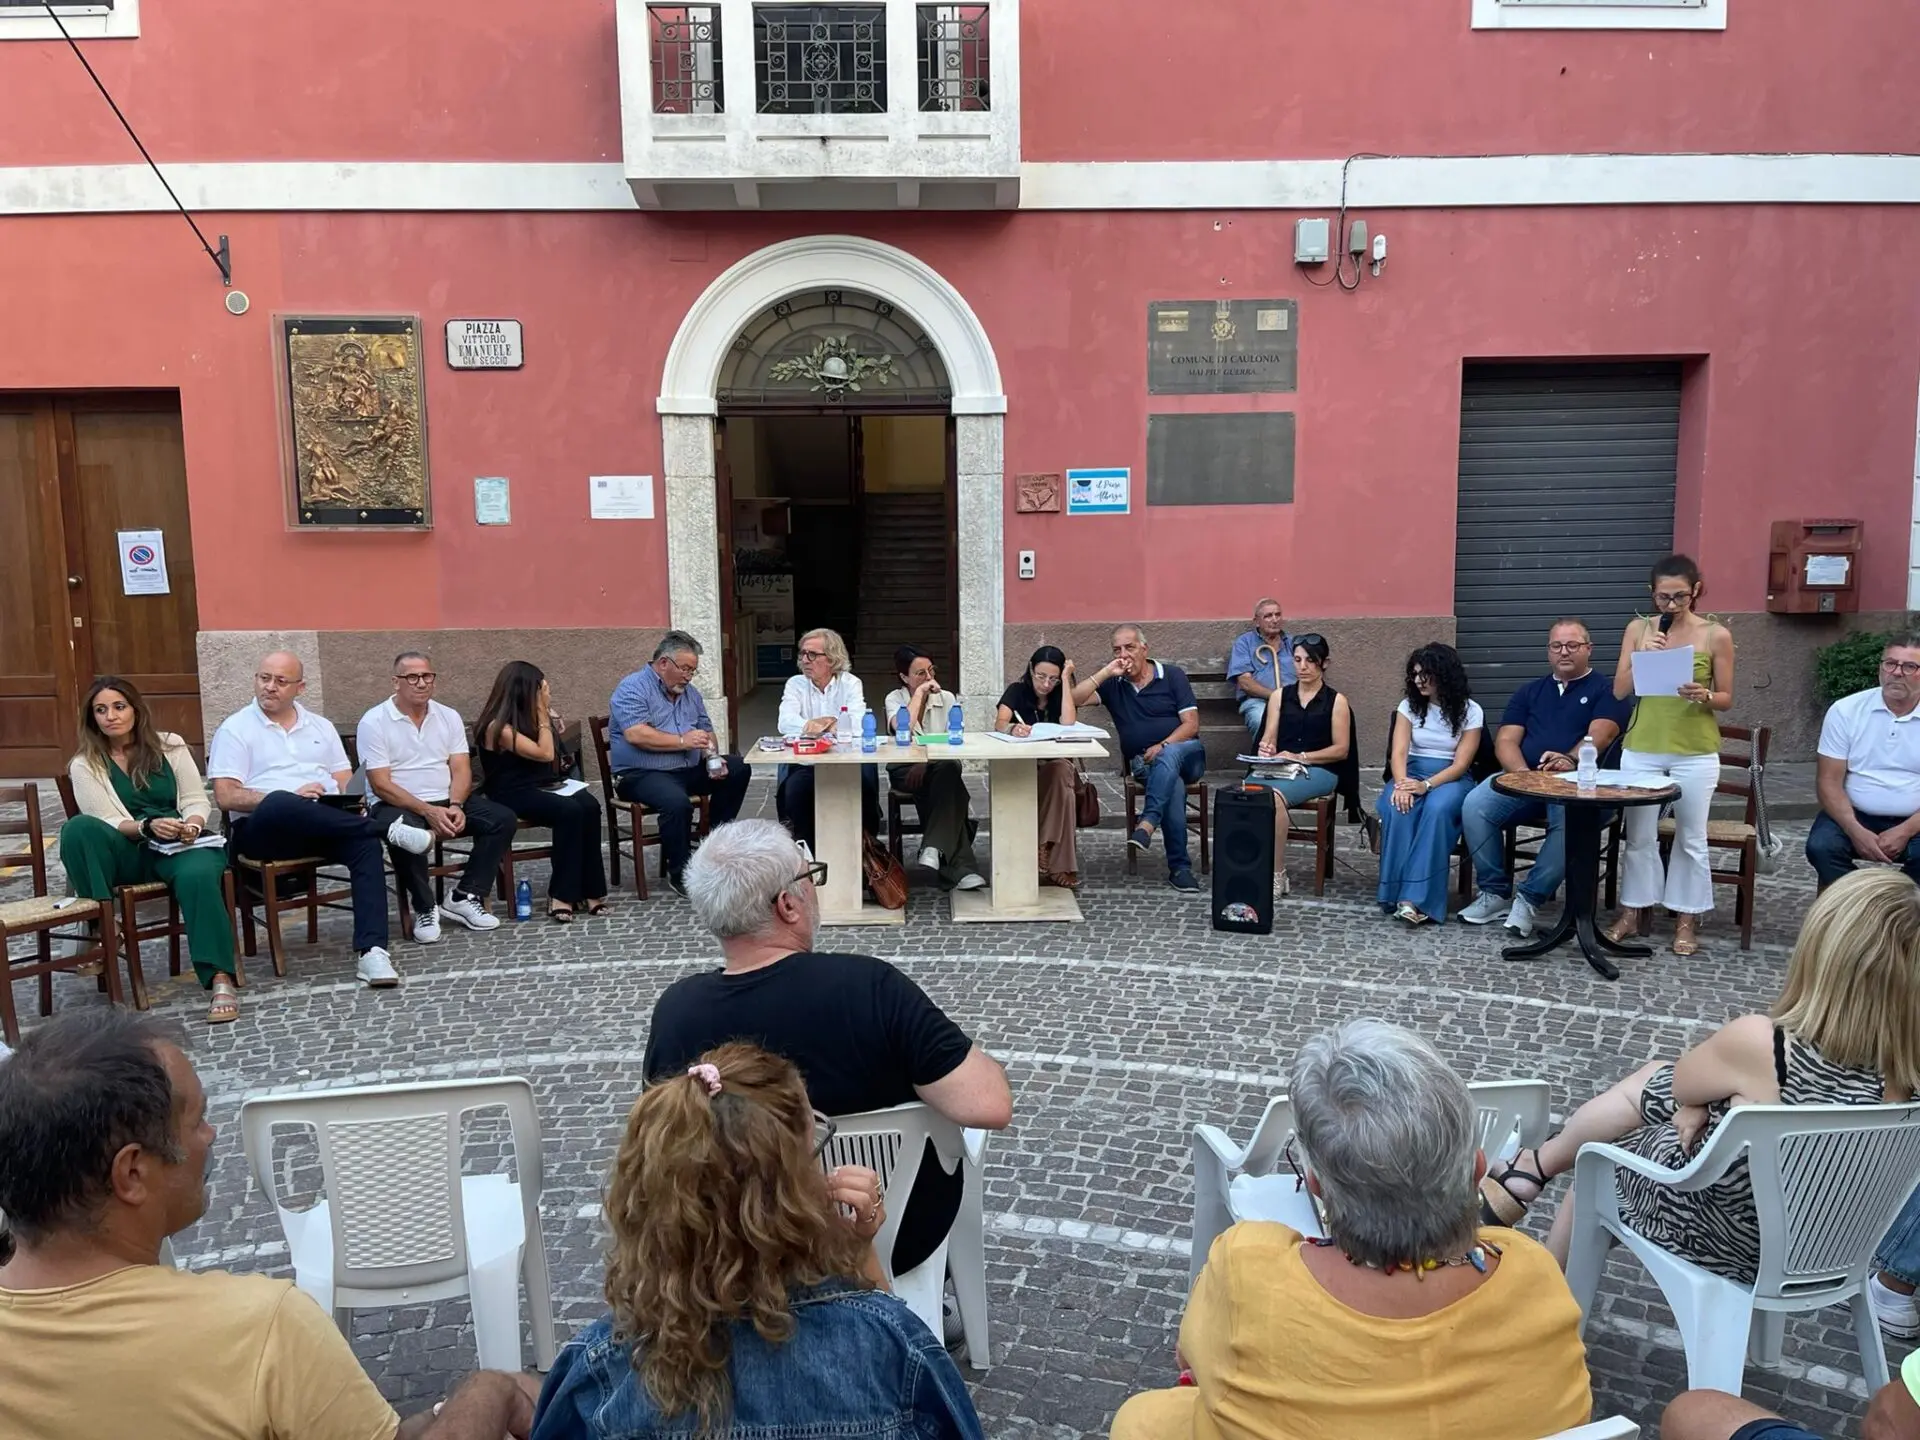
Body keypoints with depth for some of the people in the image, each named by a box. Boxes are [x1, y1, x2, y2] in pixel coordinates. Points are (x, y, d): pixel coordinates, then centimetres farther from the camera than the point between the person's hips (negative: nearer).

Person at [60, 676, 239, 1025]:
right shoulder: (84, 765, 7)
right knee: (79, 828, -31)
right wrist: (148, 827, -23)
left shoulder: (170, 746, 10)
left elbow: (197, 801, 7)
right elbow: (105, 823, -4)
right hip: (126, 851, 1)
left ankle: (220, 979, -39)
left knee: (198, 876, -36)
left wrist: (191, 825, -16)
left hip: (182, 844, 0)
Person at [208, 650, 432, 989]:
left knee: (364, 841, -31)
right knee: (280, 804, -39)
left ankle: (371, 950, -40)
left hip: (328, 828, 3)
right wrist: (291, 798, -18)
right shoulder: (235, 729, 7)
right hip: (264, 830, -3)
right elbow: (226, 797, -5)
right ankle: (389, 830, -30)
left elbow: (345, 782, 17)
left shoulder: (320, 727, 21)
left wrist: (353, 798, -9)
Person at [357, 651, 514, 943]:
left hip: (447, 802, 5)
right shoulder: (374, 722, -7)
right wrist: (428, 812, -24)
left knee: (503, 818, -17)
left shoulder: (449, 716, 7)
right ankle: (425, 908, -16)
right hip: (398, 805, -5)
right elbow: (381, 785, -13)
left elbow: (461, 770, 3)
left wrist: (455, 806, -18)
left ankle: (464, 897, -10)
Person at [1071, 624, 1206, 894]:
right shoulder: (1112, 684, 10)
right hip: (1142, 763, 0)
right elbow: (1075, 699, -5)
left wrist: (1163, 746, -18)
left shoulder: (1173, 676, 5)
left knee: (1168, 757, -38)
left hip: (1185, 753, 0)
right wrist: (1106, 672, -9)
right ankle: (1179, 867, -33)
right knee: (1173, 785, -34)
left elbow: (1191, 724, -3)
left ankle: (1147, 823, -45)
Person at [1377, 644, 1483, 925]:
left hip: (1451, 779, -2)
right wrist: (1402, 784, -27)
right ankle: (1398, 893, -33)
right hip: (1411, 773, 2)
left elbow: (1461, 764, -9)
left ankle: (1417, 898, -40)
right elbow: (1398, 753, -6)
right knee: (1398, 808, -34)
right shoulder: (1409, 705, 5)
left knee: (1437, 809, -37)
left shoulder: (1470, 711, -2)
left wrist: (1427, 785, -26)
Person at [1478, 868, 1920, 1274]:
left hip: (1709, 1231, -6)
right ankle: (1534, 1169, 40)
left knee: (1593, 1155, 24)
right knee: (1650, 1080, 23)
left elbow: (1683, 1082, -12)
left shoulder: (1762, 1045, -35)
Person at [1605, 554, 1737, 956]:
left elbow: (1726, 699, 2)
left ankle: (1687, 919, 16)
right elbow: (1619, 692, 2)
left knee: (1691, 837, 5)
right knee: (1639, 835, 7)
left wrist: (1704, 696, -20)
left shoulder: (1716, 635, -2)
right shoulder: (1638, 629, 4)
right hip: (1641, 749, 2)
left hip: (1695, 753, -2)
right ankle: (1635, 911, 19)